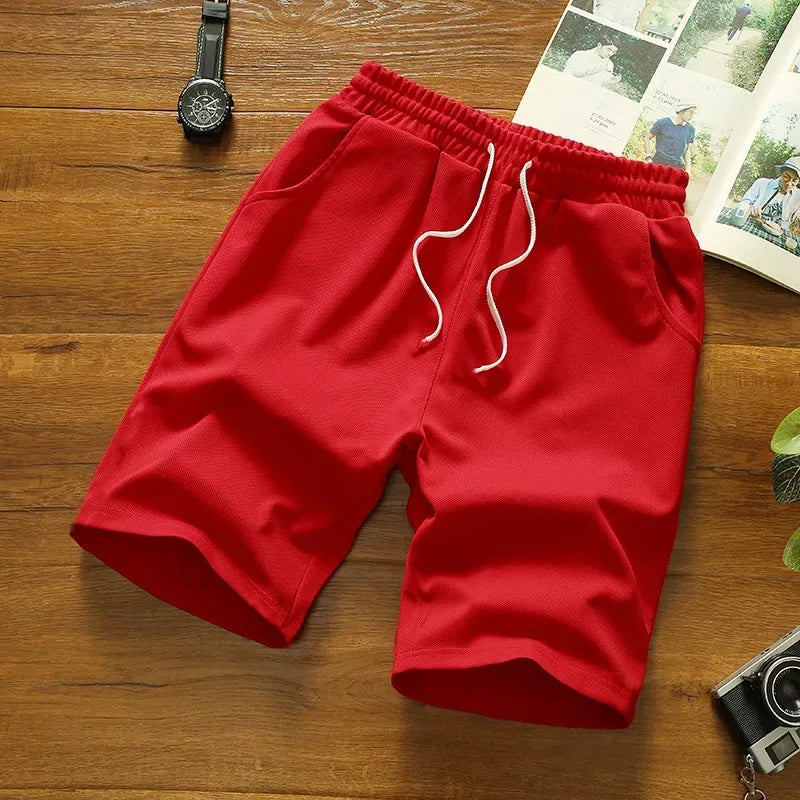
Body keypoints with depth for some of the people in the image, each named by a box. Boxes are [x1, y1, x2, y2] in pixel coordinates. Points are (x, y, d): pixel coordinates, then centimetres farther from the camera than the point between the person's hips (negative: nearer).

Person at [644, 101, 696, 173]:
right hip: (660, 162, -3)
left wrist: (688, 168, 11)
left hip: (677, 166, 3)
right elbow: (647, 139, 7)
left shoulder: (690, 129, 12)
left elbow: (687, 150, 20)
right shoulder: (663, 123, 0)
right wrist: (648, 157, -4)